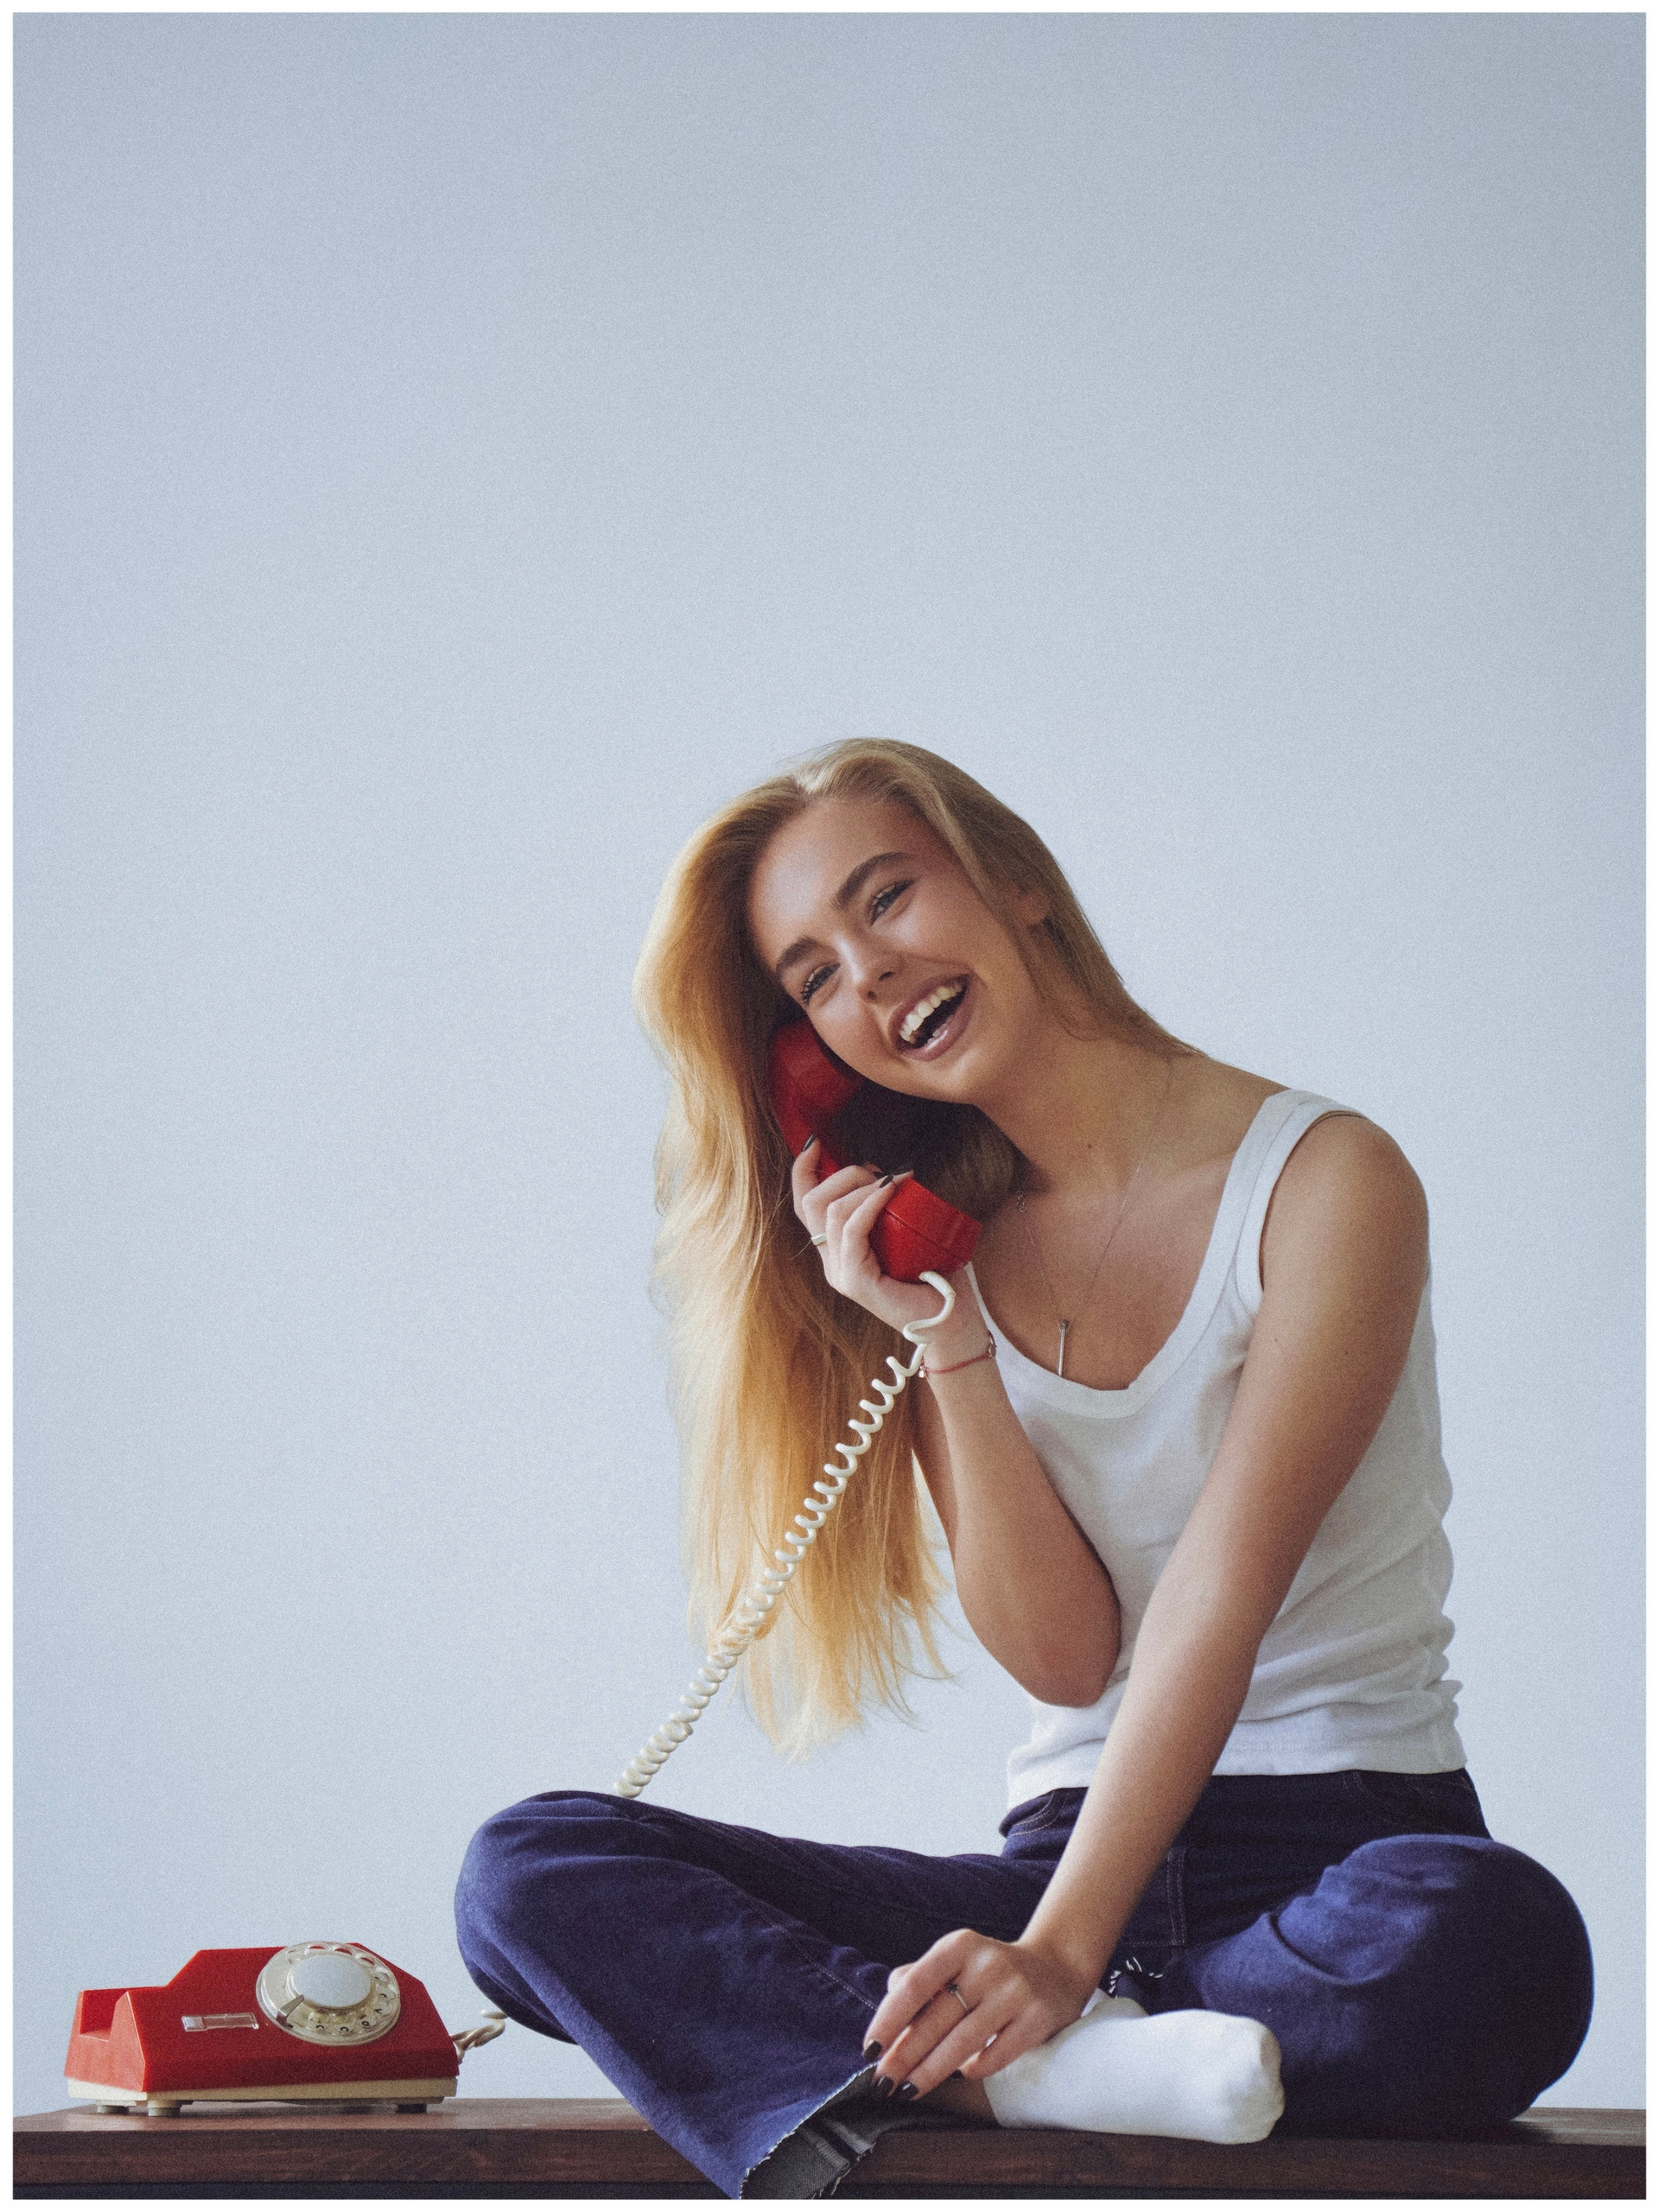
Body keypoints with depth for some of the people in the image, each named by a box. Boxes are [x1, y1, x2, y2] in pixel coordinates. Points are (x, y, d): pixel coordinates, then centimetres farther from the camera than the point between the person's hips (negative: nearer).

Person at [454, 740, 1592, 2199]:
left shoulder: (1325, 1180, -4)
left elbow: (1223, 1589, -15)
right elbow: (1067, 1655, 0)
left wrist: (1063, 1949, -25)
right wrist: (947, 1342, -11)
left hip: (1349, 1836, -4)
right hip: (1079, 1839, 4)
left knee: (1489, 1942, -42)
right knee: (527, 1871, -15)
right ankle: (1069, 2069, -31)